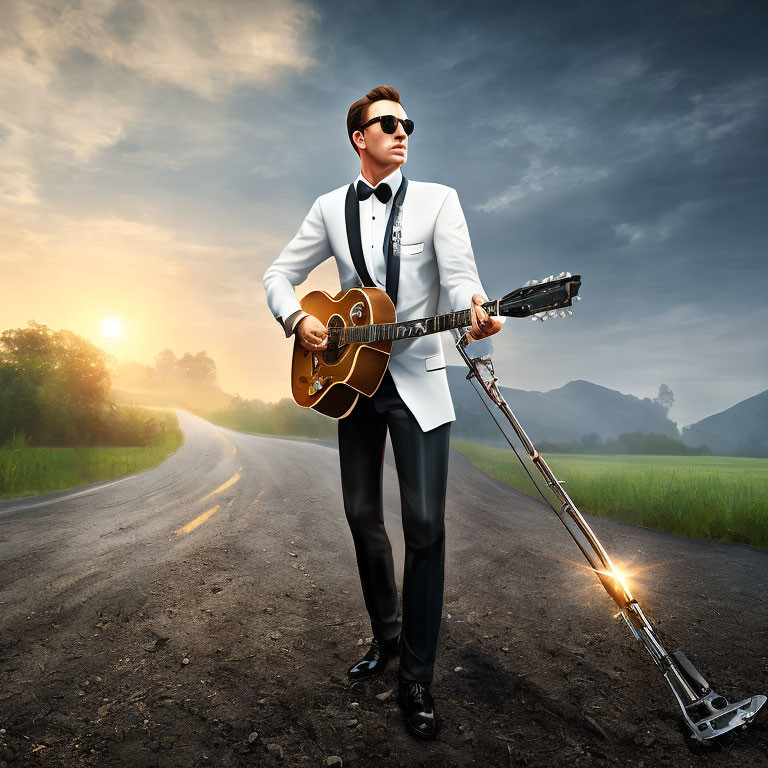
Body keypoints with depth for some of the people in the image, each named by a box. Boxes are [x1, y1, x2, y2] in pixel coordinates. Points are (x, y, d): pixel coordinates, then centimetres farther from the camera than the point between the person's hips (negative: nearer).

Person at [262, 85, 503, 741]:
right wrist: (298, 320, -9)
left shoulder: (437, 200, 1)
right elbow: (280, 275, 11)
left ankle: (417, 677, 9)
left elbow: (459, 271, -14)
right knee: (362, 514, 10)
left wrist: (476, 310, -36)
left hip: (417, 380, -3)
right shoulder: (330, 208, 10)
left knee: (425, 524, -8)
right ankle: (385, 636, 33)